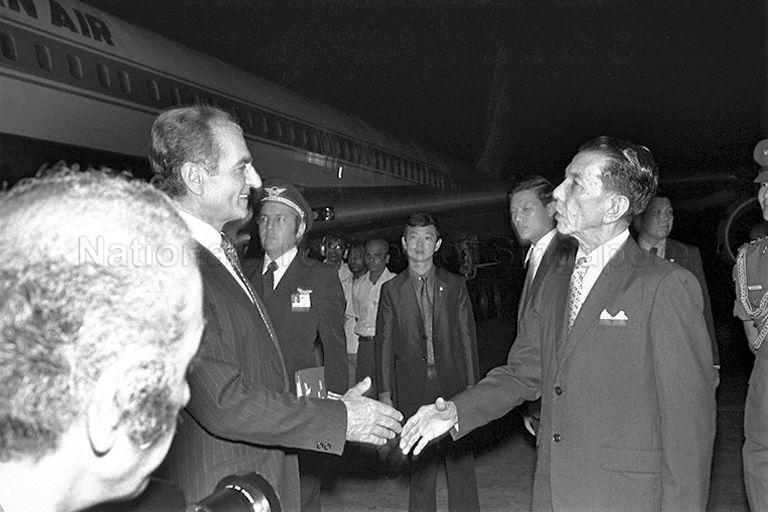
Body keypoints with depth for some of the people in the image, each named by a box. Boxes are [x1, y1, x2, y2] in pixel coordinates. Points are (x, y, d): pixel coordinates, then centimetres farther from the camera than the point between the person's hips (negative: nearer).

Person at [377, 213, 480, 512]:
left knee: (460, 458, 2)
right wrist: (385, 391, 0)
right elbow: (385, 343, 5)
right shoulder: (391, 290, 5)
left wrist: (472, 387, 0)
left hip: (453, 385, 0)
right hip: (412, 389, 0)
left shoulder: (455, 286, 7)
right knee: (420, 464, 5)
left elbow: (467, 337, 6)